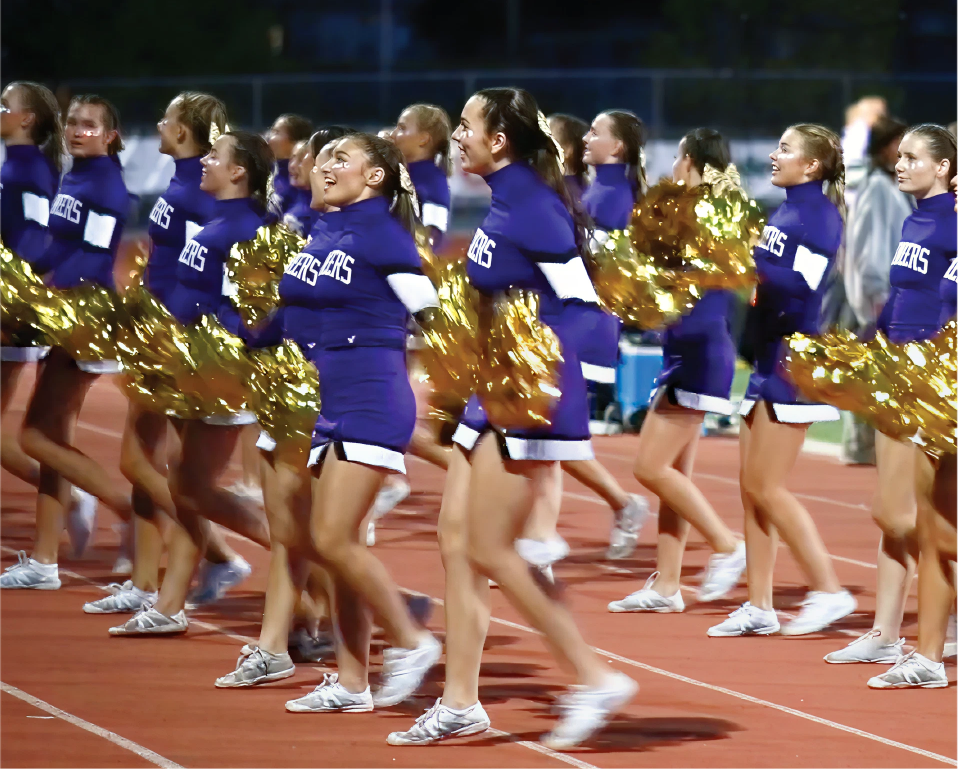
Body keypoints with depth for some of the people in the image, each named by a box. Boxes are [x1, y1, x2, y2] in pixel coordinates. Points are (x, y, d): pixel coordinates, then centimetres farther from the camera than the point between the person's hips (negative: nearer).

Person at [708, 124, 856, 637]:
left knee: (767, 487, -9)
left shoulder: (820, 215, -12)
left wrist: (749, 258, -24)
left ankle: (828, 591, -2)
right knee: (751, 488, 8)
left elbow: (802, 286, -23)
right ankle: (758, 608, 12)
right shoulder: (781, 214, 14)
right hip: (767, 361, 9)